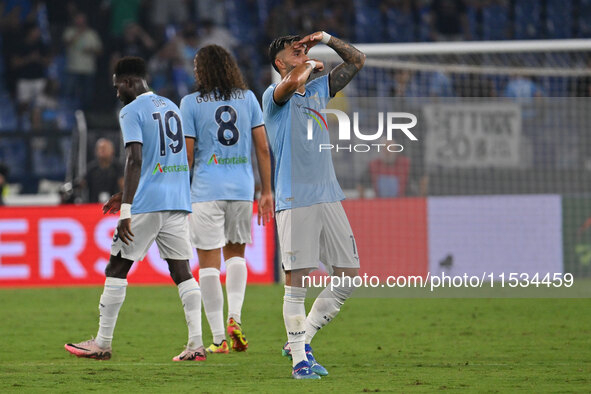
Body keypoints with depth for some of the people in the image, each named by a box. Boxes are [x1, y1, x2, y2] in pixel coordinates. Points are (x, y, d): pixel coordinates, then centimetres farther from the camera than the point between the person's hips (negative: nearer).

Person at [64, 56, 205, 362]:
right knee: (181, 270, 3)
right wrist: (126, 196, 29)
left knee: (116, 268, 3)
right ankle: (196, 344, -9)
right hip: (178, 201, 7)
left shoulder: (131, 112, -5)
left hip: (147, 204, -7)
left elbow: (135, 160, -17)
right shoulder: (171, 108, 19)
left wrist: (126, 210, -20)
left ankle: (102, 343, 6)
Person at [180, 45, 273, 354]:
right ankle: (235, 317, 1)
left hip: (206, 190, -3)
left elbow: (186, 155, -3)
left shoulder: (191, 103, -2)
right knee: (236, 253, 21)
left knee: (208, 262, 1)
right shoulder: (248, 98, 7)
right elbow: (263, 148, 5)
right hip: (243, 189, 3)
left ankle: (219, 338, 0)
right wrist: (266, 192, 11)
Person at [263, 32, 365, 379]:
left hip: (328, 199, 7)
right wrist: (311, 66, -9)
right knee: (297, 283, -6)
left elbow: (357, 61, 24)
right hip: (295, 202, -7)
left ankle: (301, 340, 16)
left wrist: (326, 38, 13)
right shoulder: (274, 96, -3)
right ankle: (300, 360, 1)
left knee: (349, 277, 4)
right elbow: (293, 81, -27)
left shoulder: (319, 89, 17)